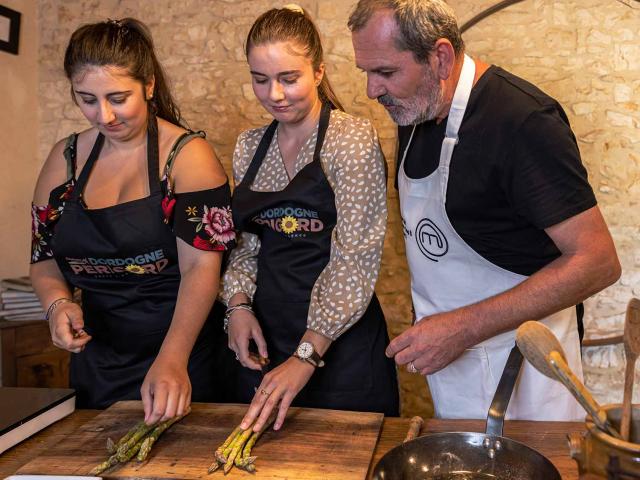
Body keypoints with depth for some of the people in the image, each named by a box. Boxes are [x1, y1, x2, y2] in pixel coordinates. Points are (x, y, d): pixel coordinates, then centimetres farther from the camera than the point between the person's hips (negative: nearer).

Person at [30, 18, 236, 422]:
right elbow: (45, 257, 11)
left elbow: (201, 265, -21)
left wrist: (172, 359, -32)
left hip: (184, 354, -4)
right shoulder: (65, 159, 2)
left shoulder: (188, 155, -13)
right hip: (98, 357, 4)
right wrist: (58, 303, -11)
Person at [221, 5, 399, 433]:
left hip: (341, 344, -5)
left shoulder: (354, 139, -12)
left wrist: (307, 354, -22)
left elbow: (355, 260, -18)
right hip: (266, 337, 5)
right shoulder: (249, 146, 6)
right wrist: (239, 302, -4)